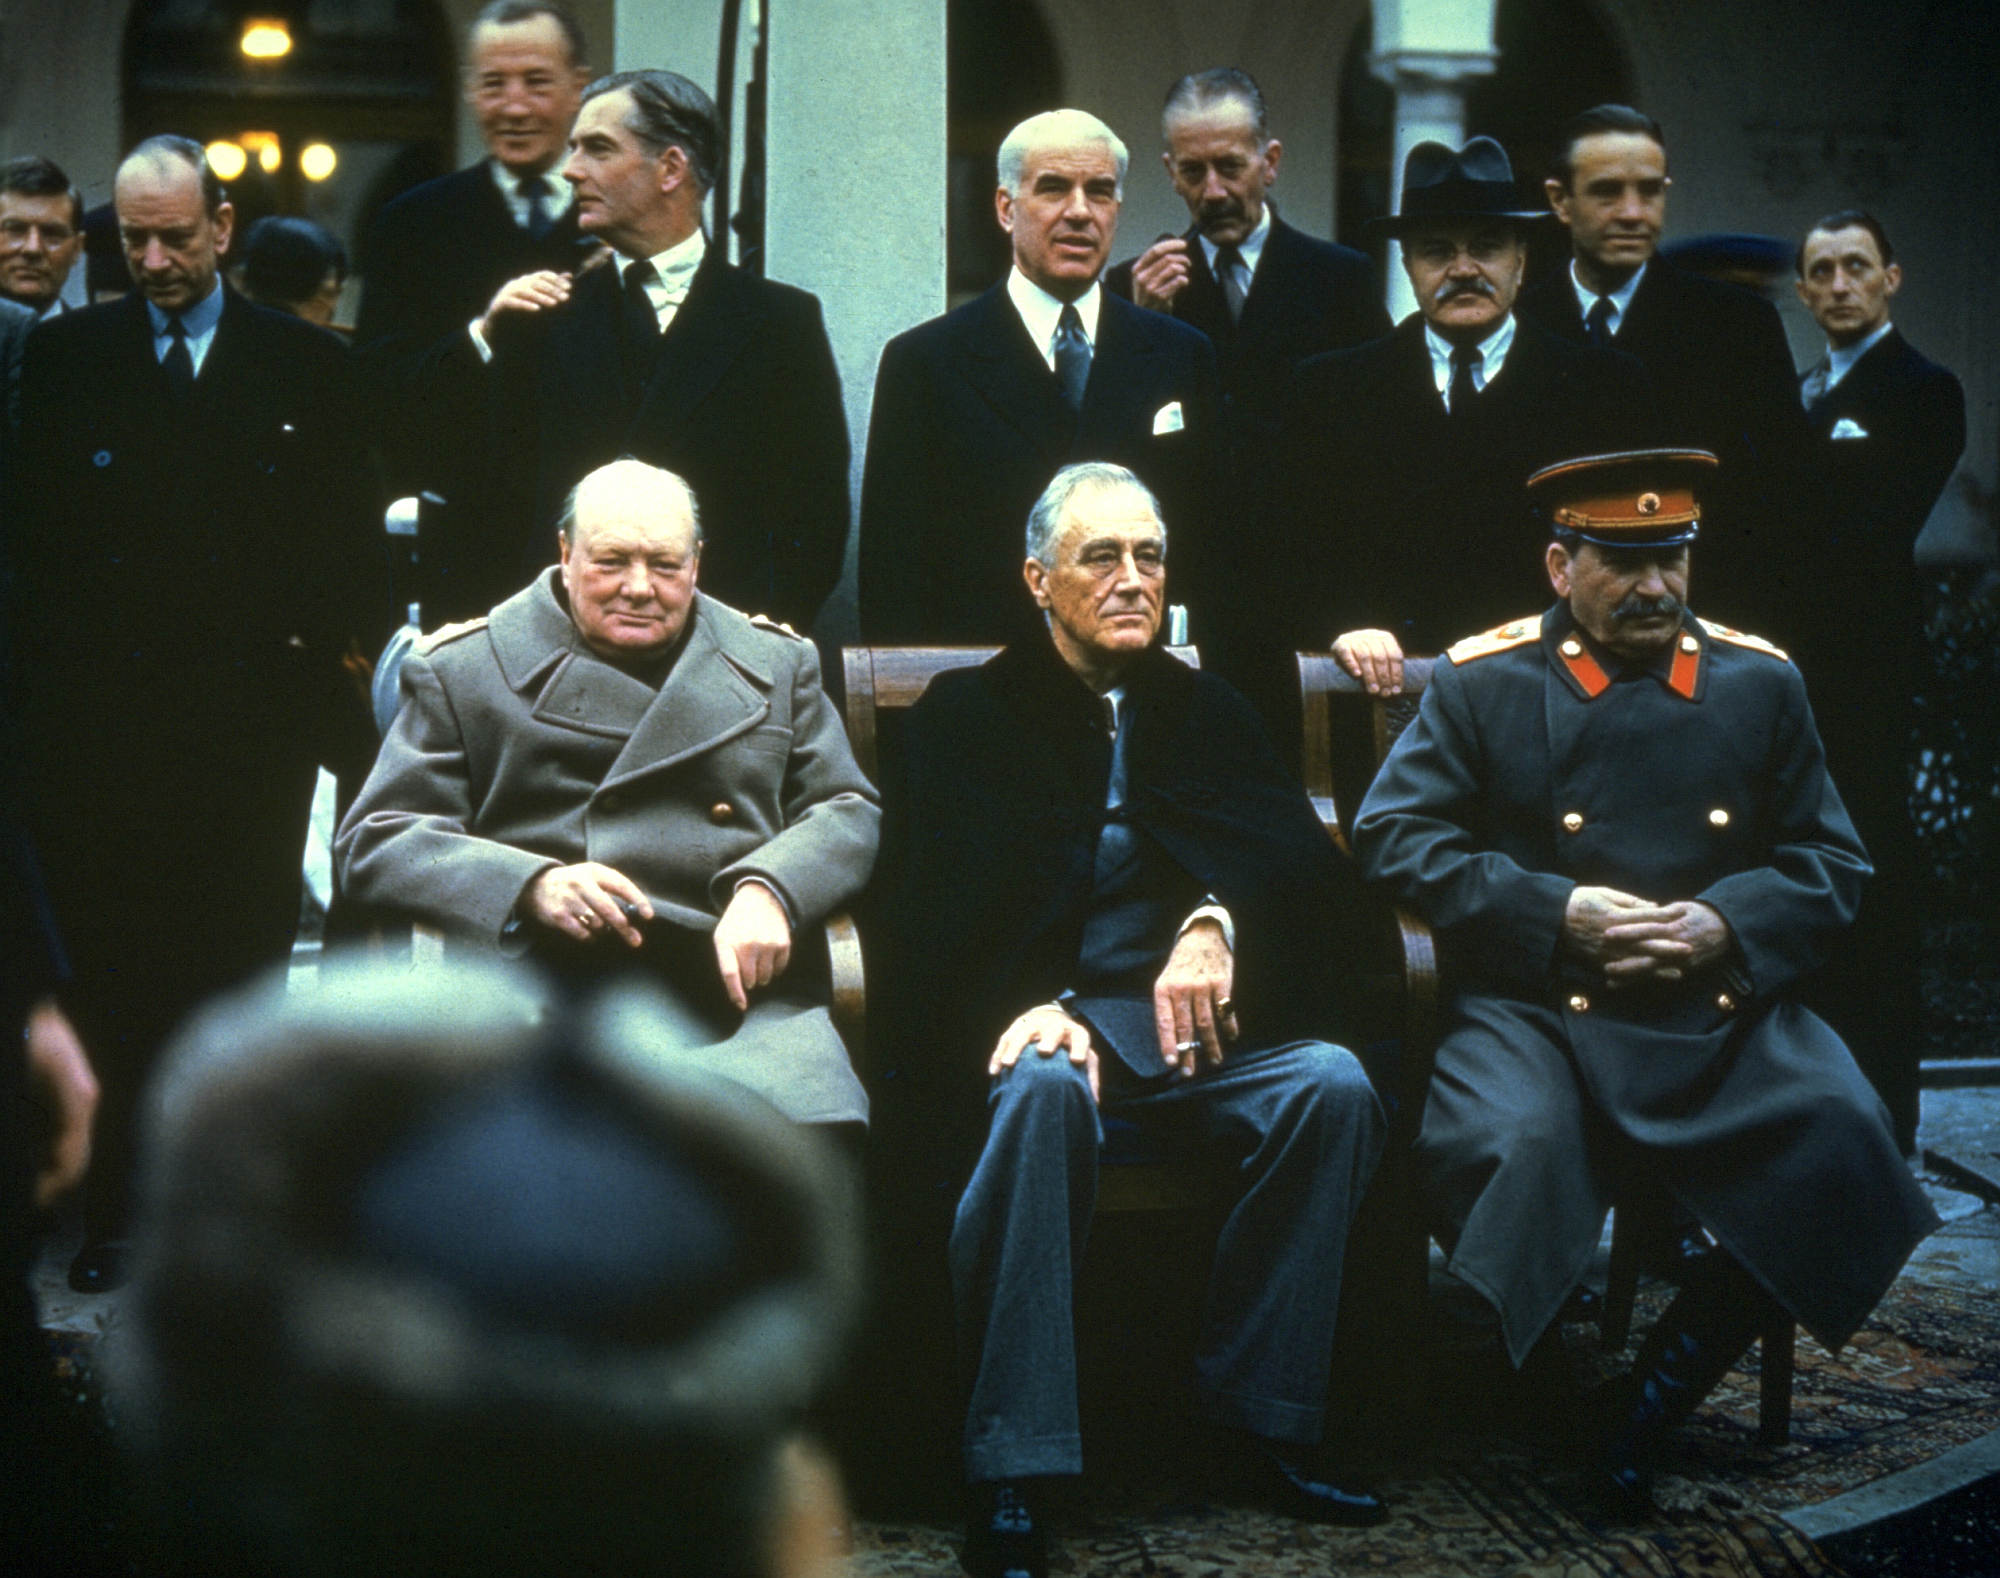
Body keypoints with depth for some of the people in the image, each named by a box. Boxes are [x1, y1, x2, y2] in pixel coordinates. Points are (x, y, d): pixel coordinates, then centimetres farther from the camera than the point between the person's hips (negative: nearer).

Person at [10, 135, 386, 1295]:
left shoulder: (307, 367, 6)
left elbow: (350, 544, 7)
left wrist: (329, 657, -3)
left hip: (254, 720, 0)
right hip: (99, 720, 0)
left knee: (240, 975, 4)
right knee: (108, 971, 2)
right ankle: (111, 1208, 10)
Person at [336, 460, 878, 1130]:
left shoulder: (775, 663, 23)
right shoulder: (461, 672, 14)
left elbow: (848, 811, 19)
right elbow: (372, 841, 7)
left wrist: (768, 890, -5)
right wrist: (531, 885, -11)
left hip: (739, 994, 2)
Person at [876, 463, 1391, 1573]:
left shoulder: (1206, 710, 19)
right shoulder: (965, 714, 11)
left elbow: (1300, 863, 4)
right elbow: (939, 906, -2)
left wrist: (1219, 924, -20)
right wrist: (1033, 1004, -23)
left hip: (1192, 1023, 3)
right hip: (1033, 1017, -3)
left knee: (1333, 1083, -27)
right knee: (1042, 1088, -38)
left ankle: (1264, 1417, -15)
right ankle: (1010, 1482, -35)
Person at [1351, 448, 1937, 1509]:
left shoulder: (1759, 683, 14)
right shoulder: (1481, 683, 6)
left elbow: (1831, 862, 14)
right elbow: (1393, 834, -1)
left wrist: (1727, 924, -8)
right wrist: (1556, 914, -11)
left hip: (1723, 1008, 3)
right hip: (1537, 1011, -2)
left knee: (1838, 1130, -26)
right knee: (1505, 1141, -34)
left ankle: (1674, 1373, -8)